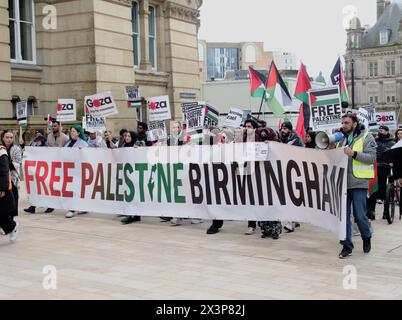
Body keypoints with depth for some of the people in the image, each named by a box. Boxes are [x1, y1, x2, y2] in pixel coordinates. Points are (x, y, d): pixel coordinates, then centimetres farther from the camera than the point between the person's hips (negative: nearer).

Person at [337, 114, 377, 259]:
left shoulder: (366, 138, 1)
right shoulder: (340, 140, 17)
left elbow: (371, 157, -10)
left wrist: (354, 154, -20)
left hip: (358, 183, -5)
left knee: (360, 215, -3)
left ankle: (367, 238, 25)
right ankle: (347, 246, 12)